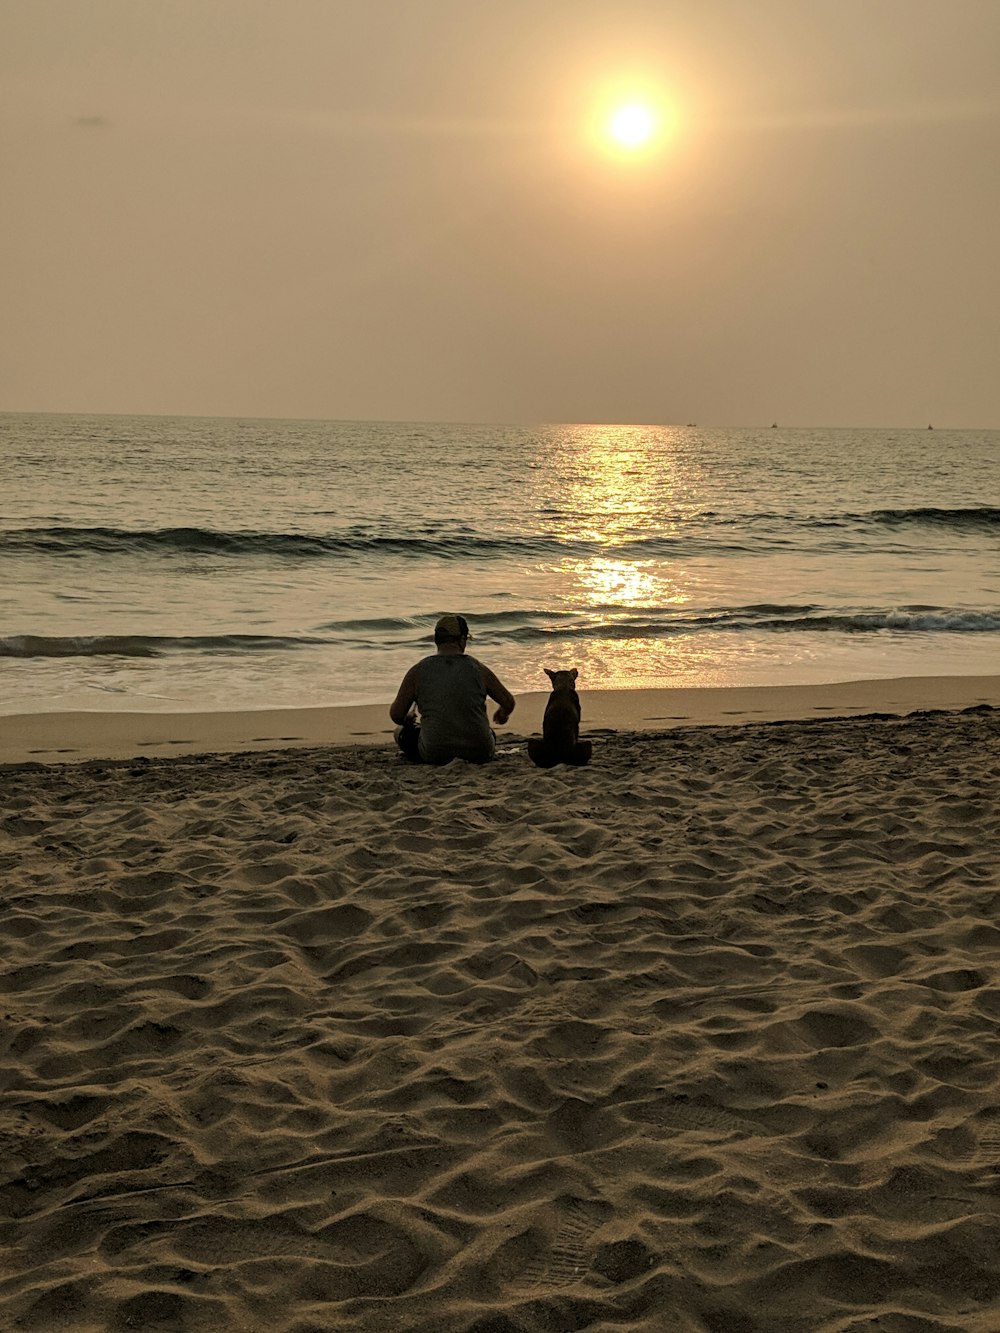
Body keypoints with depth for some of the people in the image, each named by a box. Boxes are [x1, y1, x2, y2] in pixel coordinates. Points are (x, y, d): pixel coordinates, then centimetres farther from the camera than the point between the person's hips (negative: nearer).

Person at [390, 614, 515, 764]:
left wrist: (407, 719, 26)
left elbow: (396, 714, 1)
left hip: (435, 755, -3)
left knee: (403, 731, 26)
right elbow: (508, 702, 9)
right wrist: (502, 714, 34)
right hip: (478, 754, 3)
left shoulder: (418, 672, -4)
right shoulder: (478, 670, -2)